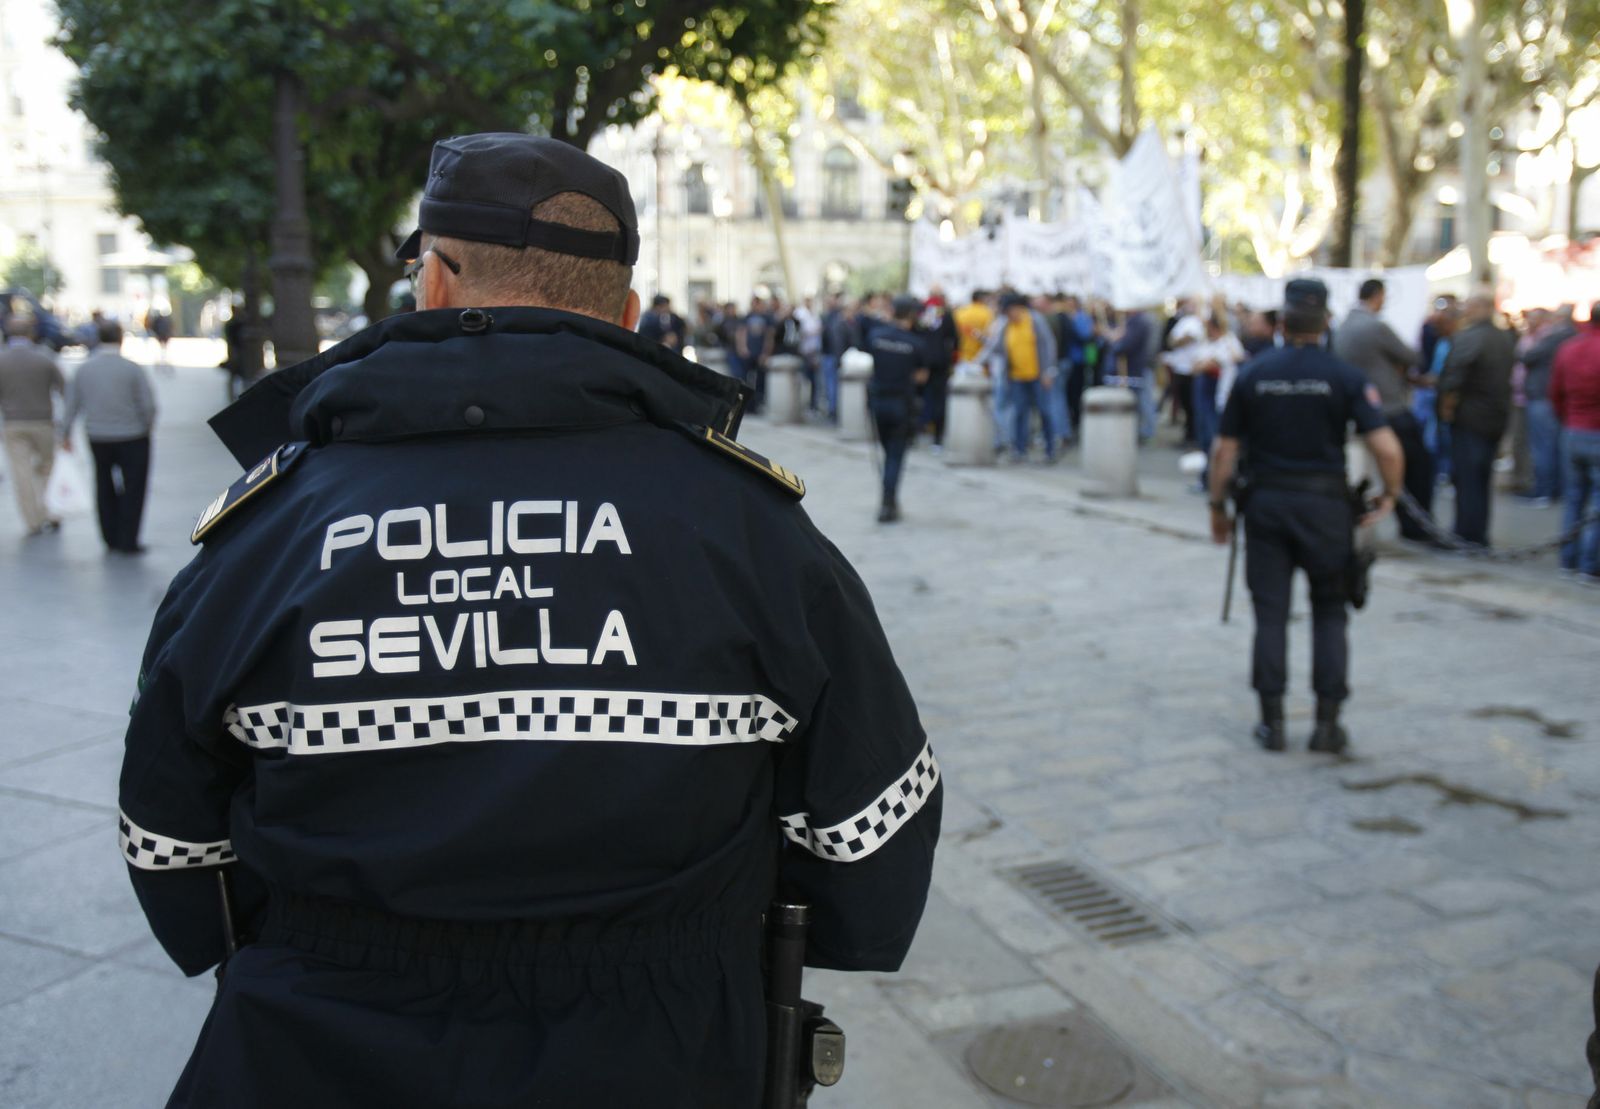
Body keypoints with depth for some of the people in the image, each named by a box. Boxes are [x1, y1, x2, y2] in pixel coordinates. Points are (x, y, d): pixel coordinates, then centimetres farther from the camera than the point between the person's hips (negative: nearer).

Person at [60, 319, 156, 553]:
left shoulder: (84, 368, -2)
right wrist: (148, 425, 8)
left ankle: (111, 538, 23)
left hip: (97, 438, 4)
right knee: (132, 488, 6)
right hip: (131, 437, -4)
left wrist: (65, 433, 16)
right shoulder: (132, 368, -13)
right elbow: (148, 405, -11)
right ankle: (127, 541, 5)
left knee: (104, 487, 18)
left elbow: (72, 404, 4)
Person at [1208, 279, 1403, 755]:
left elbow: (1224, 451, 1)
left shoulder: (1252, 374, 0)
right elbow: (1388, 450, -13)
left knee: (1270, 613, 8)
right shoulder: (1345, 377, -5)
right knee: (1330, 612, 11)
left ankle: (1272, 720, 10)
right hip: (1325, 505, -1)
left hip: (1266, 502, 1)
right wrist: (1389, 496, 4)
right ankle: (1328, 722, 10)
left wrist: (1218, 507, 12)